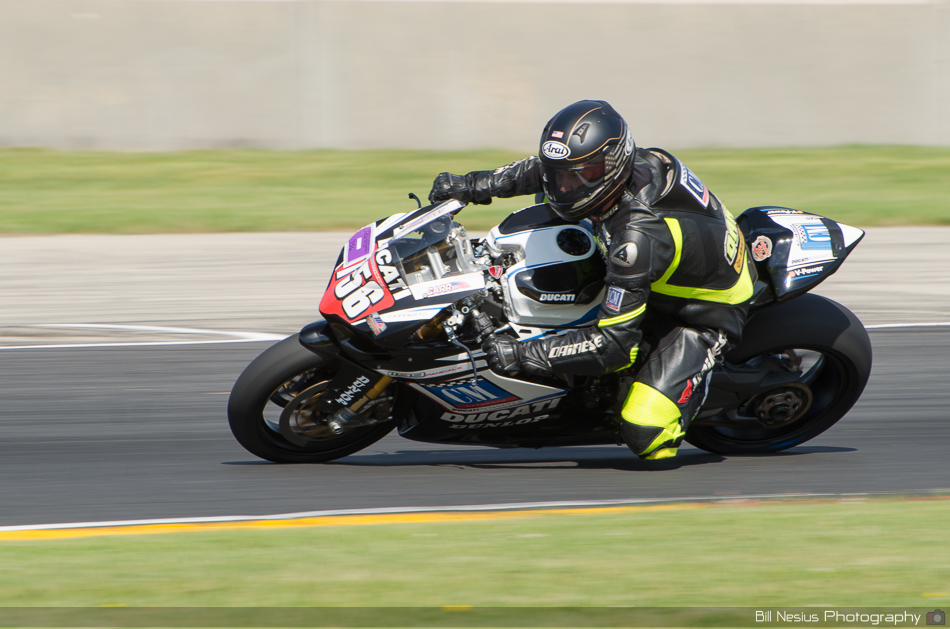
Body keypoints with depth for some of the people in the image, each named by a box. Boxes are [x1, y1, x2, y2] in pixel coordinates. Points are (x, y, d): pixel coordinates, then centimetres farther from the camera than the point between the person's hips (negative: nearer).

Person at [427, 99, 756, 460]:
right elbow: (545, 170, 6)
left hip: (701, 318, -9)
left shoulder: (637, 237, -41)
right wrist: (477, 185, 0)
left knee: (644, 431, -23)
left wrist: (524, 355, -35)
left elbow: (615, 343, -37)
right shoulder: (636, 164, -17)